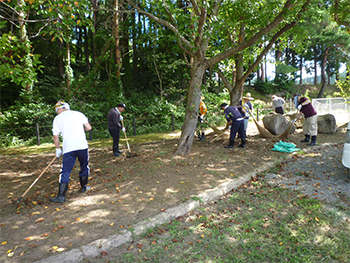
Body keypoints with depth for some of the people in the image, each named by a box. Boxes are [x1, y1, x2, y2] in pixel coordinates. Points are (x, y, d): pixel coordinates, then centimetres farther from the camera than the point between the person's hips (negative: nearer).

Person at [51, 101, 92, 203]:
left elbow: (56, 136, 4)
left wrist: (58, 149, 16)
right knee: (84, 167, 19)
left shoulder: (57, 118, 6)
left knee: (65, 171, 3)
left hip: (68, 148, -1)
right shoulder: (79, 114, 9)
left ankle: (61, 196, 2)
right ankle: (84, 187, 33)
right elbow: (88, 127, 3)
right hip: (82, 146, 2)